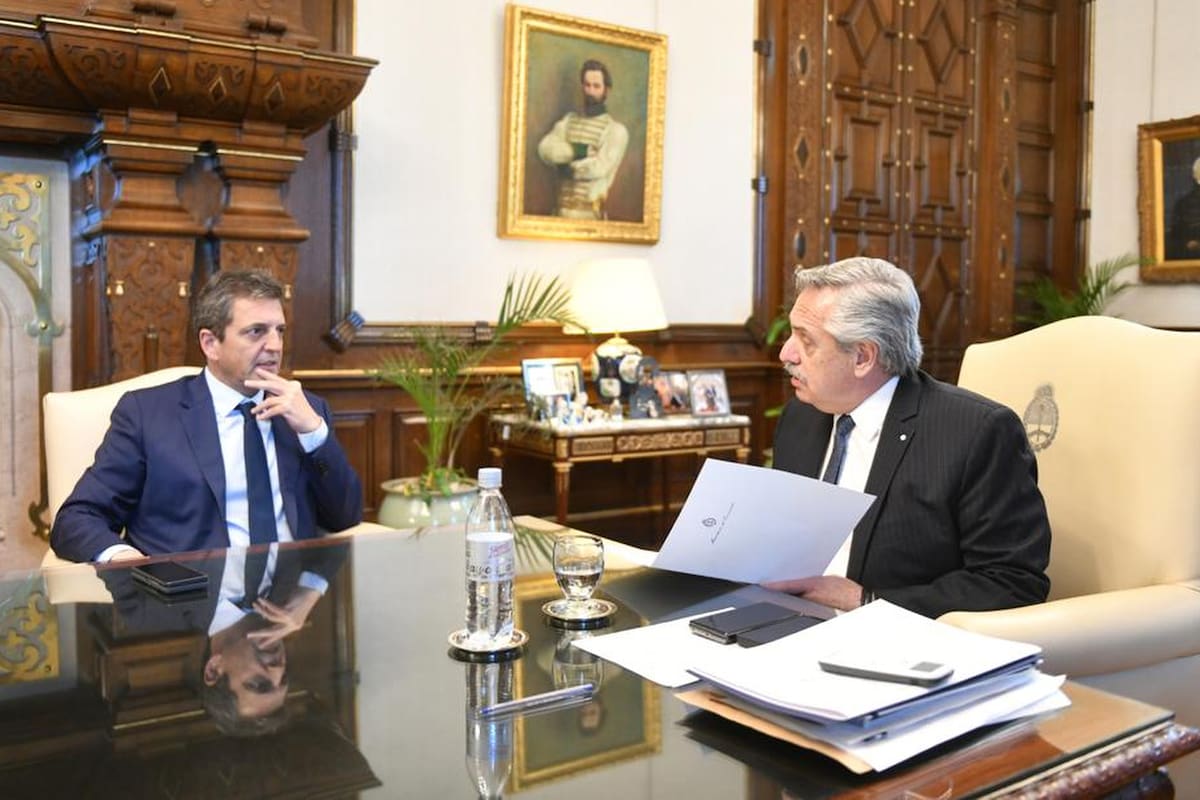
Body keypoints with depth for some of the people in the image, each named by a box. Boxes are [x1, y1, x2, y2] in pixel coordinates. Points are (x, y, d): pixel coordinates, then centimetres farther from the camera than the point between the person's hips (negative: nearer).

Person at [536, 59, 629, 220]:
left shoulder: (615, 130, -1)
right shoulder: (569, 120, 15)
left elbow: (600, 167, -14)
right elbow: (545, 149, 0)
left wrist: (568, 168, -3)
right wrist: (576, 151, -11)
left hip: (590, 210, -4)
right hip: (562, 208, 4)